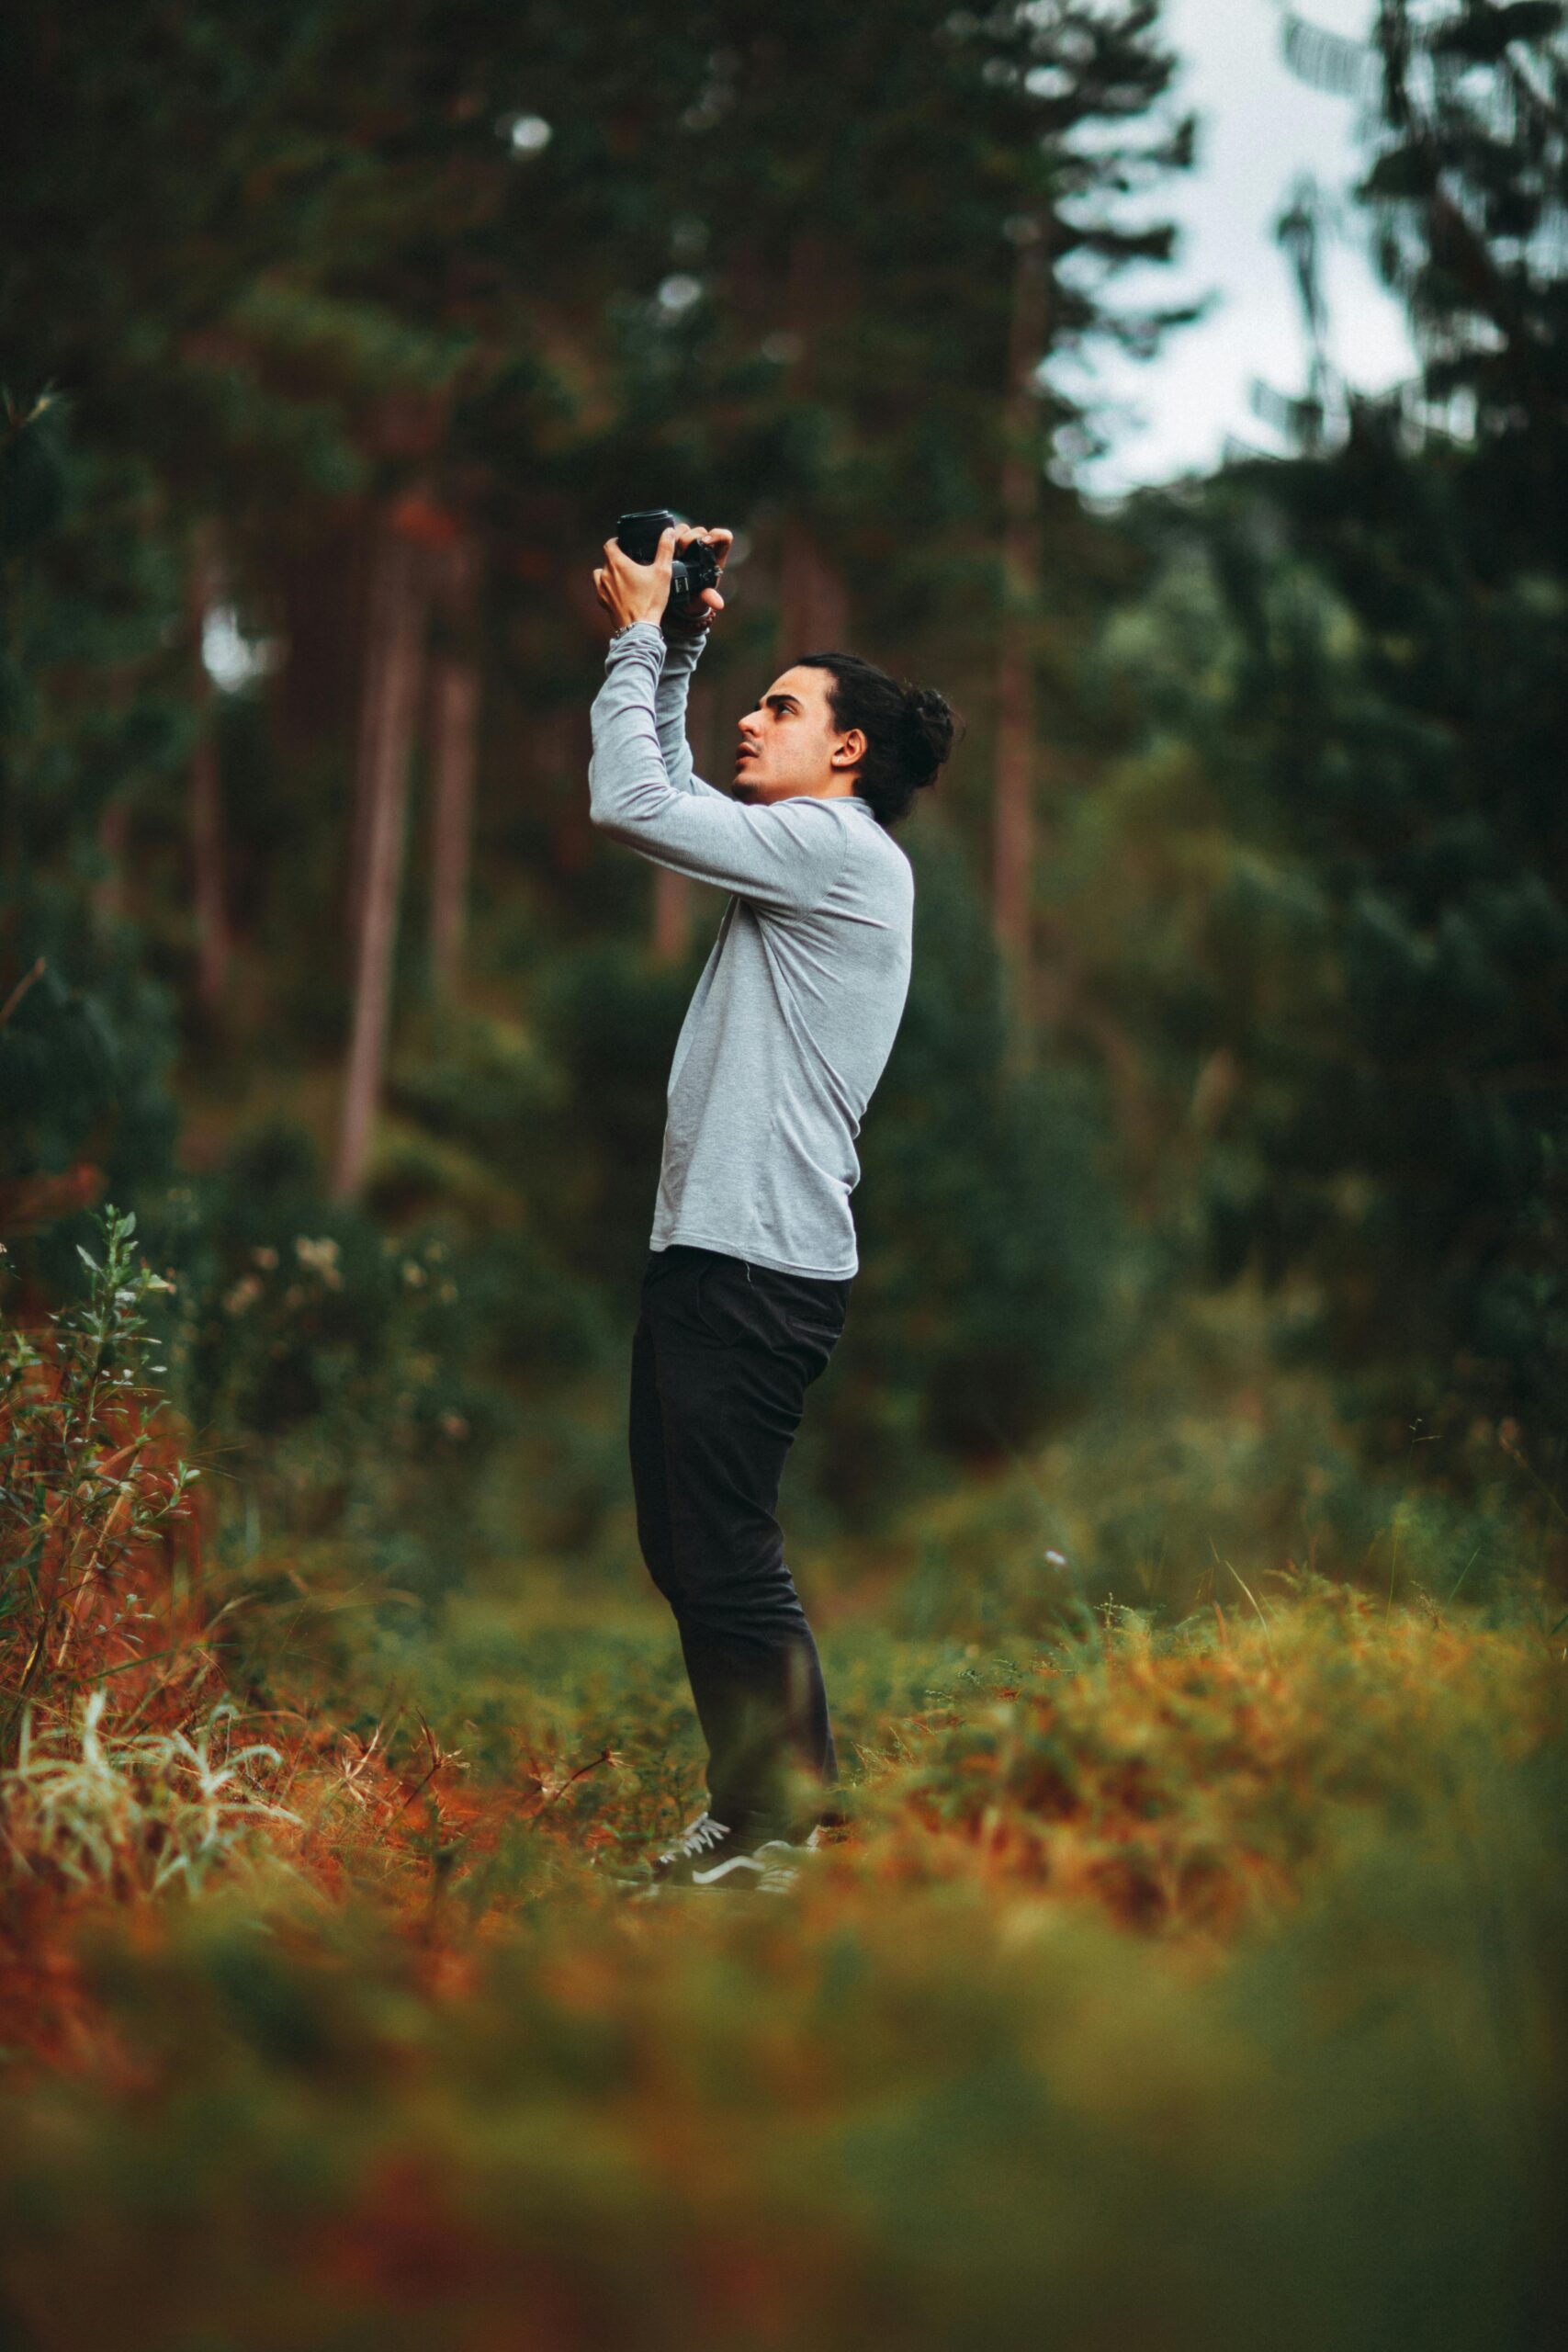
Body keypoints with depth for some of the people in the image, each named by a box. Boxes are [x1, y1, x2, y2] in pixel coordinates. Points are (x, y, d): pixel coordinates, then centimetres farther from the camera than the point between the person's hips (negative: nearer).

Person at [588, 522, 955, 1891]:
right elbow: (668, 801, 30)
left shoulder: (842, 850, -10)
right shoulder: (802, 856, 19)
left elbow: (630, 805, -15)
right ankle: (749, 1811, 23)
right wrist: (675, 649, 21)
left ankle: (783, 1830, 3)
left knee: (728, 1558, -6)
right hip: (715, 1249, 10)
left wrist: (642, 638, -5)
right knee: (688, 1550, 15)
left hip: (761, 1265, -10)